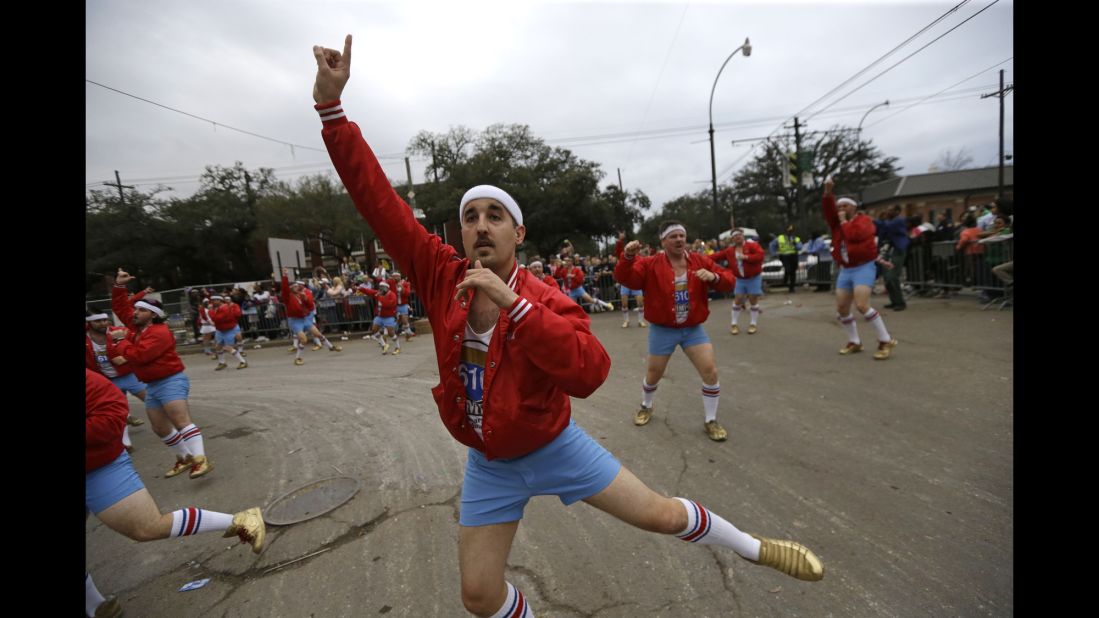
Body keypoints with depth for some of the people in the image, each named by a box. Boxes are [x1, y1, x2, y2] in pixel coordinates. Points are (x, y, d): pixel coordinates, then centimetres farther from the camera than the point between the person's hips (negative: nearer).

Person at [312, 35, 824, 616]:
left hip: (554, 447, -3)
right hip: (488, 464, 4)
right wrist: (331, 102, -16)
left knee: (659, 513, 8)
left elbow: (591, 371, -38)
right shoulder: (441, 277, -12)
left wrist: (512, 301, -42)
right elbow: (377, 199, -14)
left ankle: (756, 548, 37)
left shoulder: (547, 301, -22)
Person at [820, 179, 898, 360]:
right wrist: (828, 191, -18)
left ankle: (886, 342, -7)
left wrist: (844, 221, -9)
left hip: (863, 268, -7)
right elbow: (828, 209, -3)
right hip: (845, 270, 7)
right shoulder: (837, 222, 12)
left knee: (862, 305, -20)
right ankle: (855, 342, 21)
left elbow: (854, 235, -24)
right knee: (841, 308, 5)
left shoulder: (864, 220, -4)